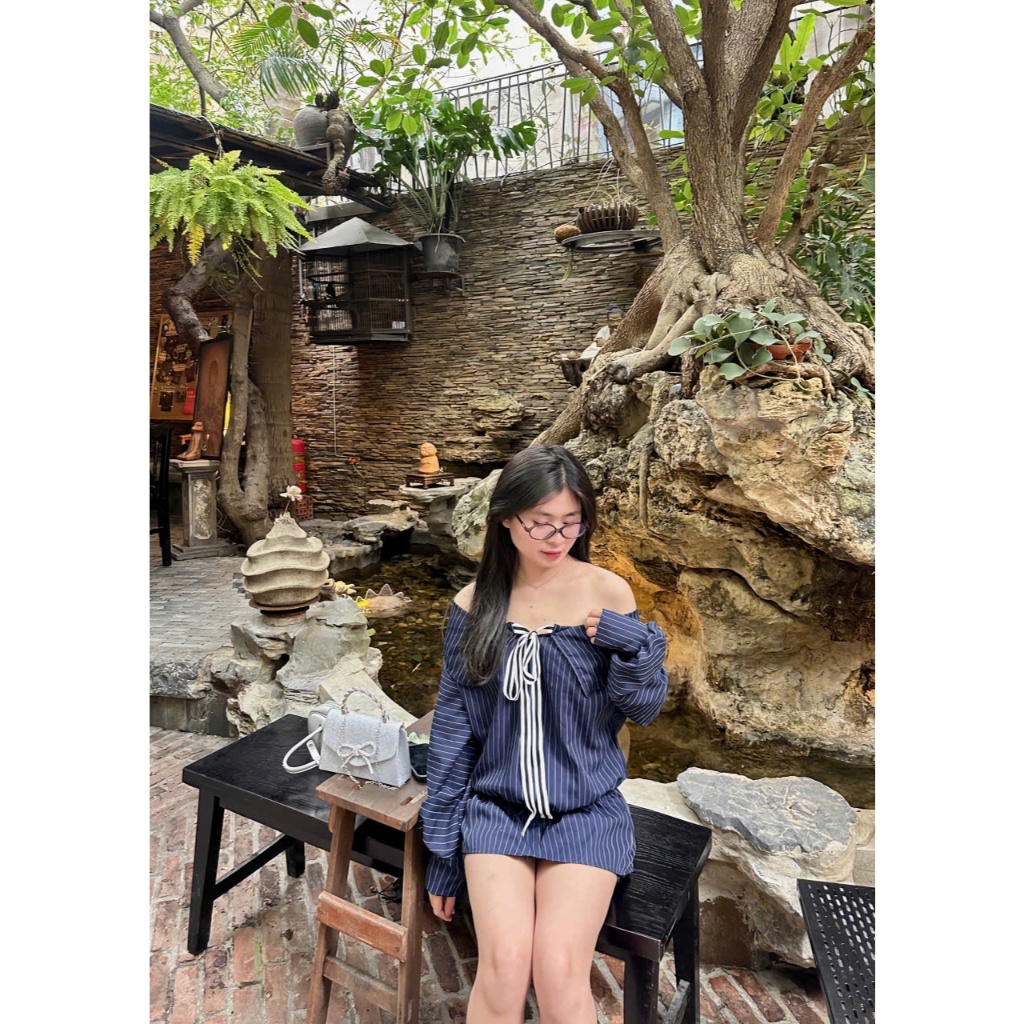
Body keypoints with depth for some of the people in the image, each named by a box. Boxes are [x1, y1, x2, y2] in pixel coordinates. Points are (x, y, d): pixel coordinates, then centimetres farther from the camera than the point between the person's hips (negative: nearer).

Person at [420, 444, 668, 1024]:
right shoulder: (475, 606, -5)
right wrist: (442, 849, 3)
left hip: (587, 809, 0)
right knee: (503, 965, -16)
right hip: (497, 807, 1)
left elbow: (644, 711, -1)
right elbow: (453, 732, 1)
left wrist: (634, 646, -22)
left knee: (559, 974, -16)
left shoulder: (608, 593, -8)